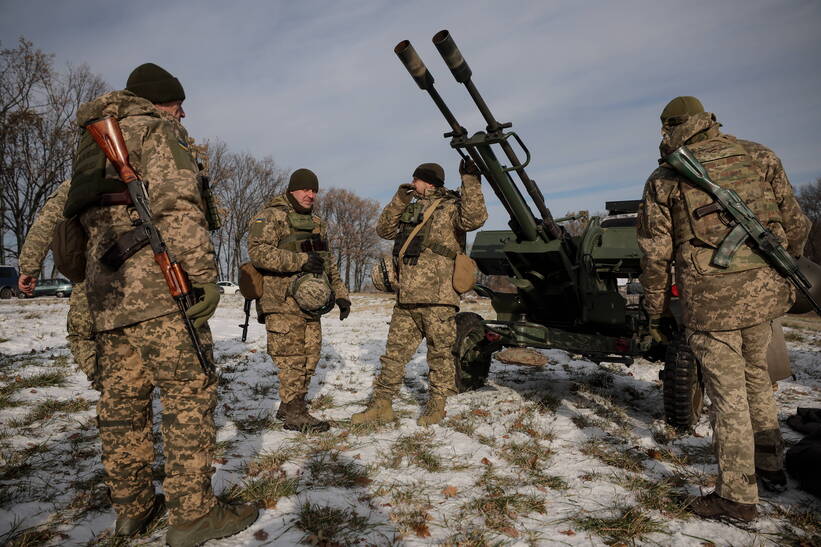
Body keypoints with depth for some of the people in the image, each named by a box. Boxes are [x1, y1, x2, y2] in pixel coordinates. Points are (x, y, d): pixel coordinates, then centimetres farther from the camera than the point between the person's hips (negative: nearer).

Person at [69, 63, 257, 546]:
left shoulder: (96, 142, 27)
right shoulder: (158, 130, 0)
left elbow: (82, 216, 26)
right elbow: (176, 204, -15)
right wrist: (204, 276, -18)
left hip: (106, 293, 9)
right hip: (158, 288, -9)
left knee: (123, 401, 11)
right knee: (190, 395, -5)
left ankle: (133, 508, 21)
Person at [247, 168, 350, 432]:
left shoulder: (317, 223, 22)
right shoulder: (270, 216, -3)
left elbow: (329, 264, 26)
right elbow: (258, 252, -18)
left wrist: (341, 294, 18)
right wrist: (300, 260, -22)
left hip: (311, 303, 8)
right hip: (282, 303, -8)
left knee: (310, 358, 10)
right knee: (292, 359, -6)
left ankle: (288, 406, 24)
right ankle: (295, 414, 5)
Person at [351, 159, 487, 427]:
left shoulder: (450, 206, 0)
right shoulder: (411, 209, 22)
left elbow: (474, 219, -19)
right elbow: (384, 229, 18)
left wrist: (470, 180, -20)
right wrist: (400, 198, 10)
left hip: (437, 297, -7)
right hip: (406, 298, 7)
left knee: (440, 353, 5)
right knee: (394, 352, 9)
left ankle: (436, 404, 19)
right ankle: (381, 404, 16)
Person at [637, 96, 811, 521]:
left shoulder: (664, 180, -2)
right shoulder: (758, 156, 7)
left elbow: (655, 254, -2)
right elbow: (795, 224, 9)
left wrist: (655, 311, 8)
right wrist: (786, 274, 24)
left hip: (710, 298, -4)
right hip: (764, 290, 5)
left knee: (728, 393, 4)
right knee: (756, 377, 24)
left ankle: (737, 497, 15)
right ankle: (770, 466, 39)